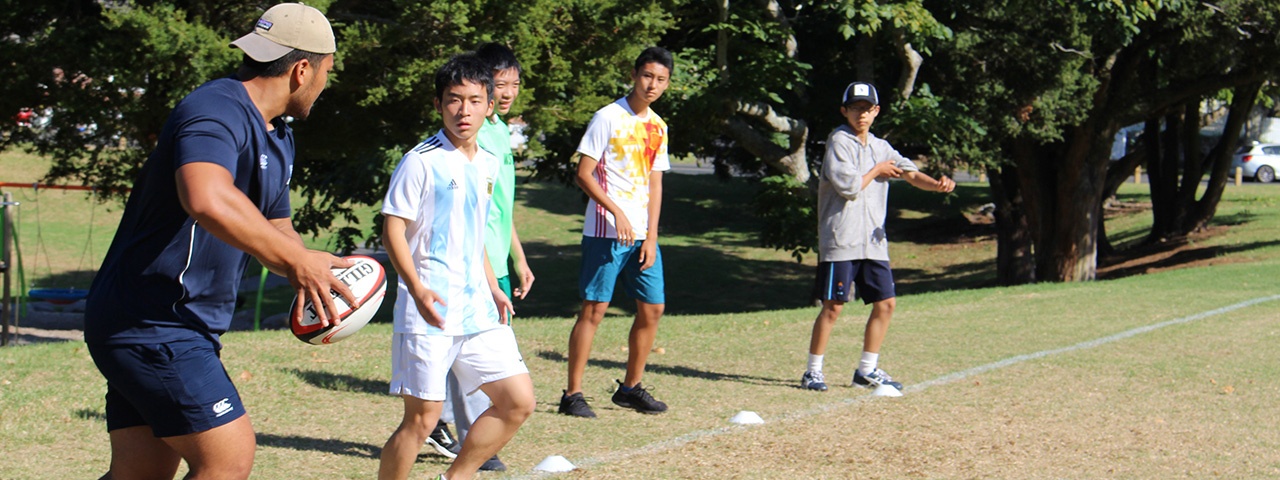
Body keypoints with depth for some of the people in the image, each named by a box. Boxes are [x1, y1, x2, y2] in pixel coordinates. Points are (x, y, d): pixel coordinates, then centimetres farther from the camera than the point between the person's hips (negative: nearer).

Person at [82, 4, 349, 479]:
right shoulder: (217, 111, -18)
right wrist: (299, 260, -32)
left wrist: (310, 274, 4)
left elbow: (273, 228, 27)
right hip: (153, 323, -10)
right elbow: (208, 200, -39)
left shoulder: (278, 137, 17)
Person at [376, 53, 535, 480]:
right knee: (422, 417, -5)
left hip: (477, 309, 7)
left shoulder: (487, 164, 13)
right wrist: (417, 289, -24)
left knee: (519, 401, 4)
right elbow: (393, 229, -12)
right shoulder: (422, 161, -8)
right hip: (429, 313, -7)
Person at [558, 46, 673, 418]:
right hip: (605, 233, -7)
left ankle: (631, 387, 20)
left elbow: (655, 183, 13)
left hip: (643, 235, 7)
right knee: (594, 308, -6)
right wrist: (616, 211, -19)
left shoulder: (658, 126, 12)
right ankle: (572, 394, 0)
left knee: (653, 308, 6)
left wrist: (651, 236, 4)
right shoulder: (608, 118, -7)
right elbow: (583, 174, -10)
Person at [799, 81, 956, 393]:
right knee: (833, 306, -7)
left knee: (886, 303, 7)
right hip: (841, 240, -7)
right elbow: (848, 186, -16)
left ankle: (867, 370, 18)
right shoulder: (839, 141, -5)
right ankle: (813, 372, 2)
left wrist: (937, 184, -16)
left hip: (873, 241, 7)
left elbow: (910, 173, 3)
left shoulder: (881, 147, 15)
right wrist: (876, 170, -2)